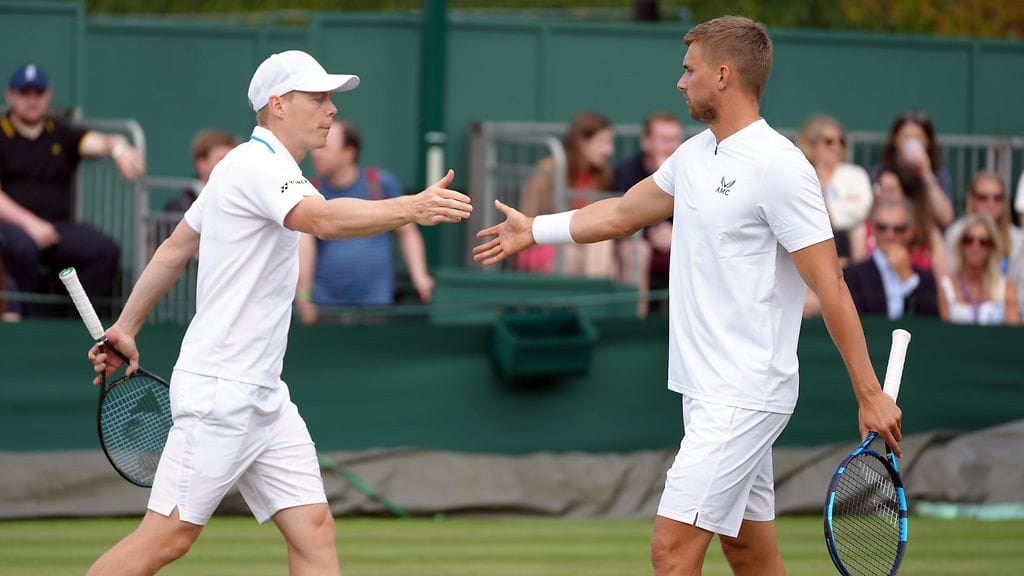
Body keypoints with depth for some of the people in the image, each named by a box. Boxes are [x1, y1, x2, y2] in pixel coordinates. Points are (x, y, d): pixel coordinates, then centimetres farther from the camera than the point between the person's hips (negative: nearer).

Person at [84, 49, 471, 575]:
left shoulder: (257, 169, 17)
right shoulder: (255, 166, -15)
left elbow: (173, 250, 23)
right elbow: (325, 220, -35)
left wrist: (126, 327, 27)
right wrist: (411, 208, -44)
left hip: (261, 395, 10)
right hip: (219, 392, -10)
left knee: (314, 531, 1)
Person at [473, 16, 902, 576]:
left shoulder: (778, 167, -16)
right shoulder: (694, 154, 11)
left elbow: (830, 286, -17)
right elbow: (622, 213, 29)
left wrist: (870, 395, -18)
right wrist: (535, 229, 37)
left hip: (743, 397, -9)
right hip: (707, 391, 9)